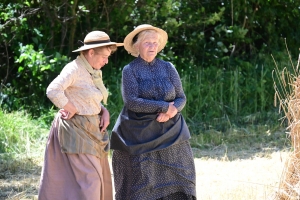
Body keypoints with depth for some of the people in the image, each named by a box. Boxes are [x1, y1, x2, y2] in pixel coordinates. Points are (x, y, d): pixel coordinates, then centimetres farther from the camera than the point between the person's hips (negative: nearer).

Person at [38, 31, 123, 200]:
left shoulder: (95, 72, 10)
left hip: (91, 129, 9)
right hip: (75, 130, -9)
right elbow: (53, 91, -28)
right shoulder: (75, 69, -17)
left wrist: (105, 112, 1)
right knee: (87, 179, -11)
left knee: (99, 178, 13)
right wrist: (72, 109, -16)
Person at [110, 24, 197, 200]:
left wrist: (172, 110, -16)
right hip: (140, 136, -3)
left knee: (177, 179, -1)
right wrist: (164, 107, -16)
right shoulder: (130, 70, -2)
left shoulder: (168, 68, 9)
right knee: (142, 182, -3)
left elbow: (181, 98, 7)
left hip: (170, 133, 3)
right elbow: (131, 101, -14)